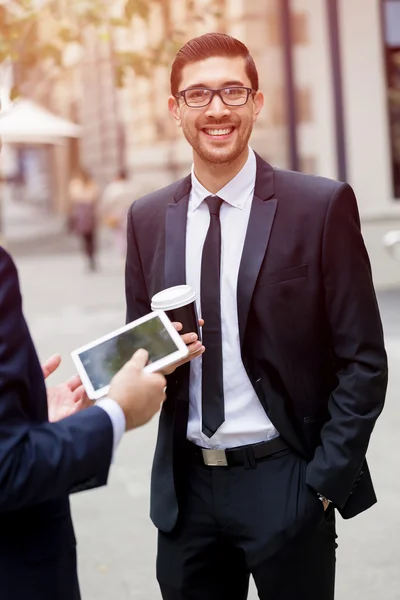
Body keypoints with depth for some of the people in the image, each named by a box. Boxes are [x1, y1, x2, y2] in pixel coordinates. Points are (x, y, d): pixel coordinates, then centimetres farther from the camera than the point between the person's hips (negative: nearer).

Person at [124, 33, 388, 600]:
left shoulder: (322, 206, -8)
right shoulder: (147, 218, 4)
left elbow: (363, 360, -6)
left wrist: (325, 480, -10)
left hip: (285, 483, -3)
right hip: (186, 486, 4)